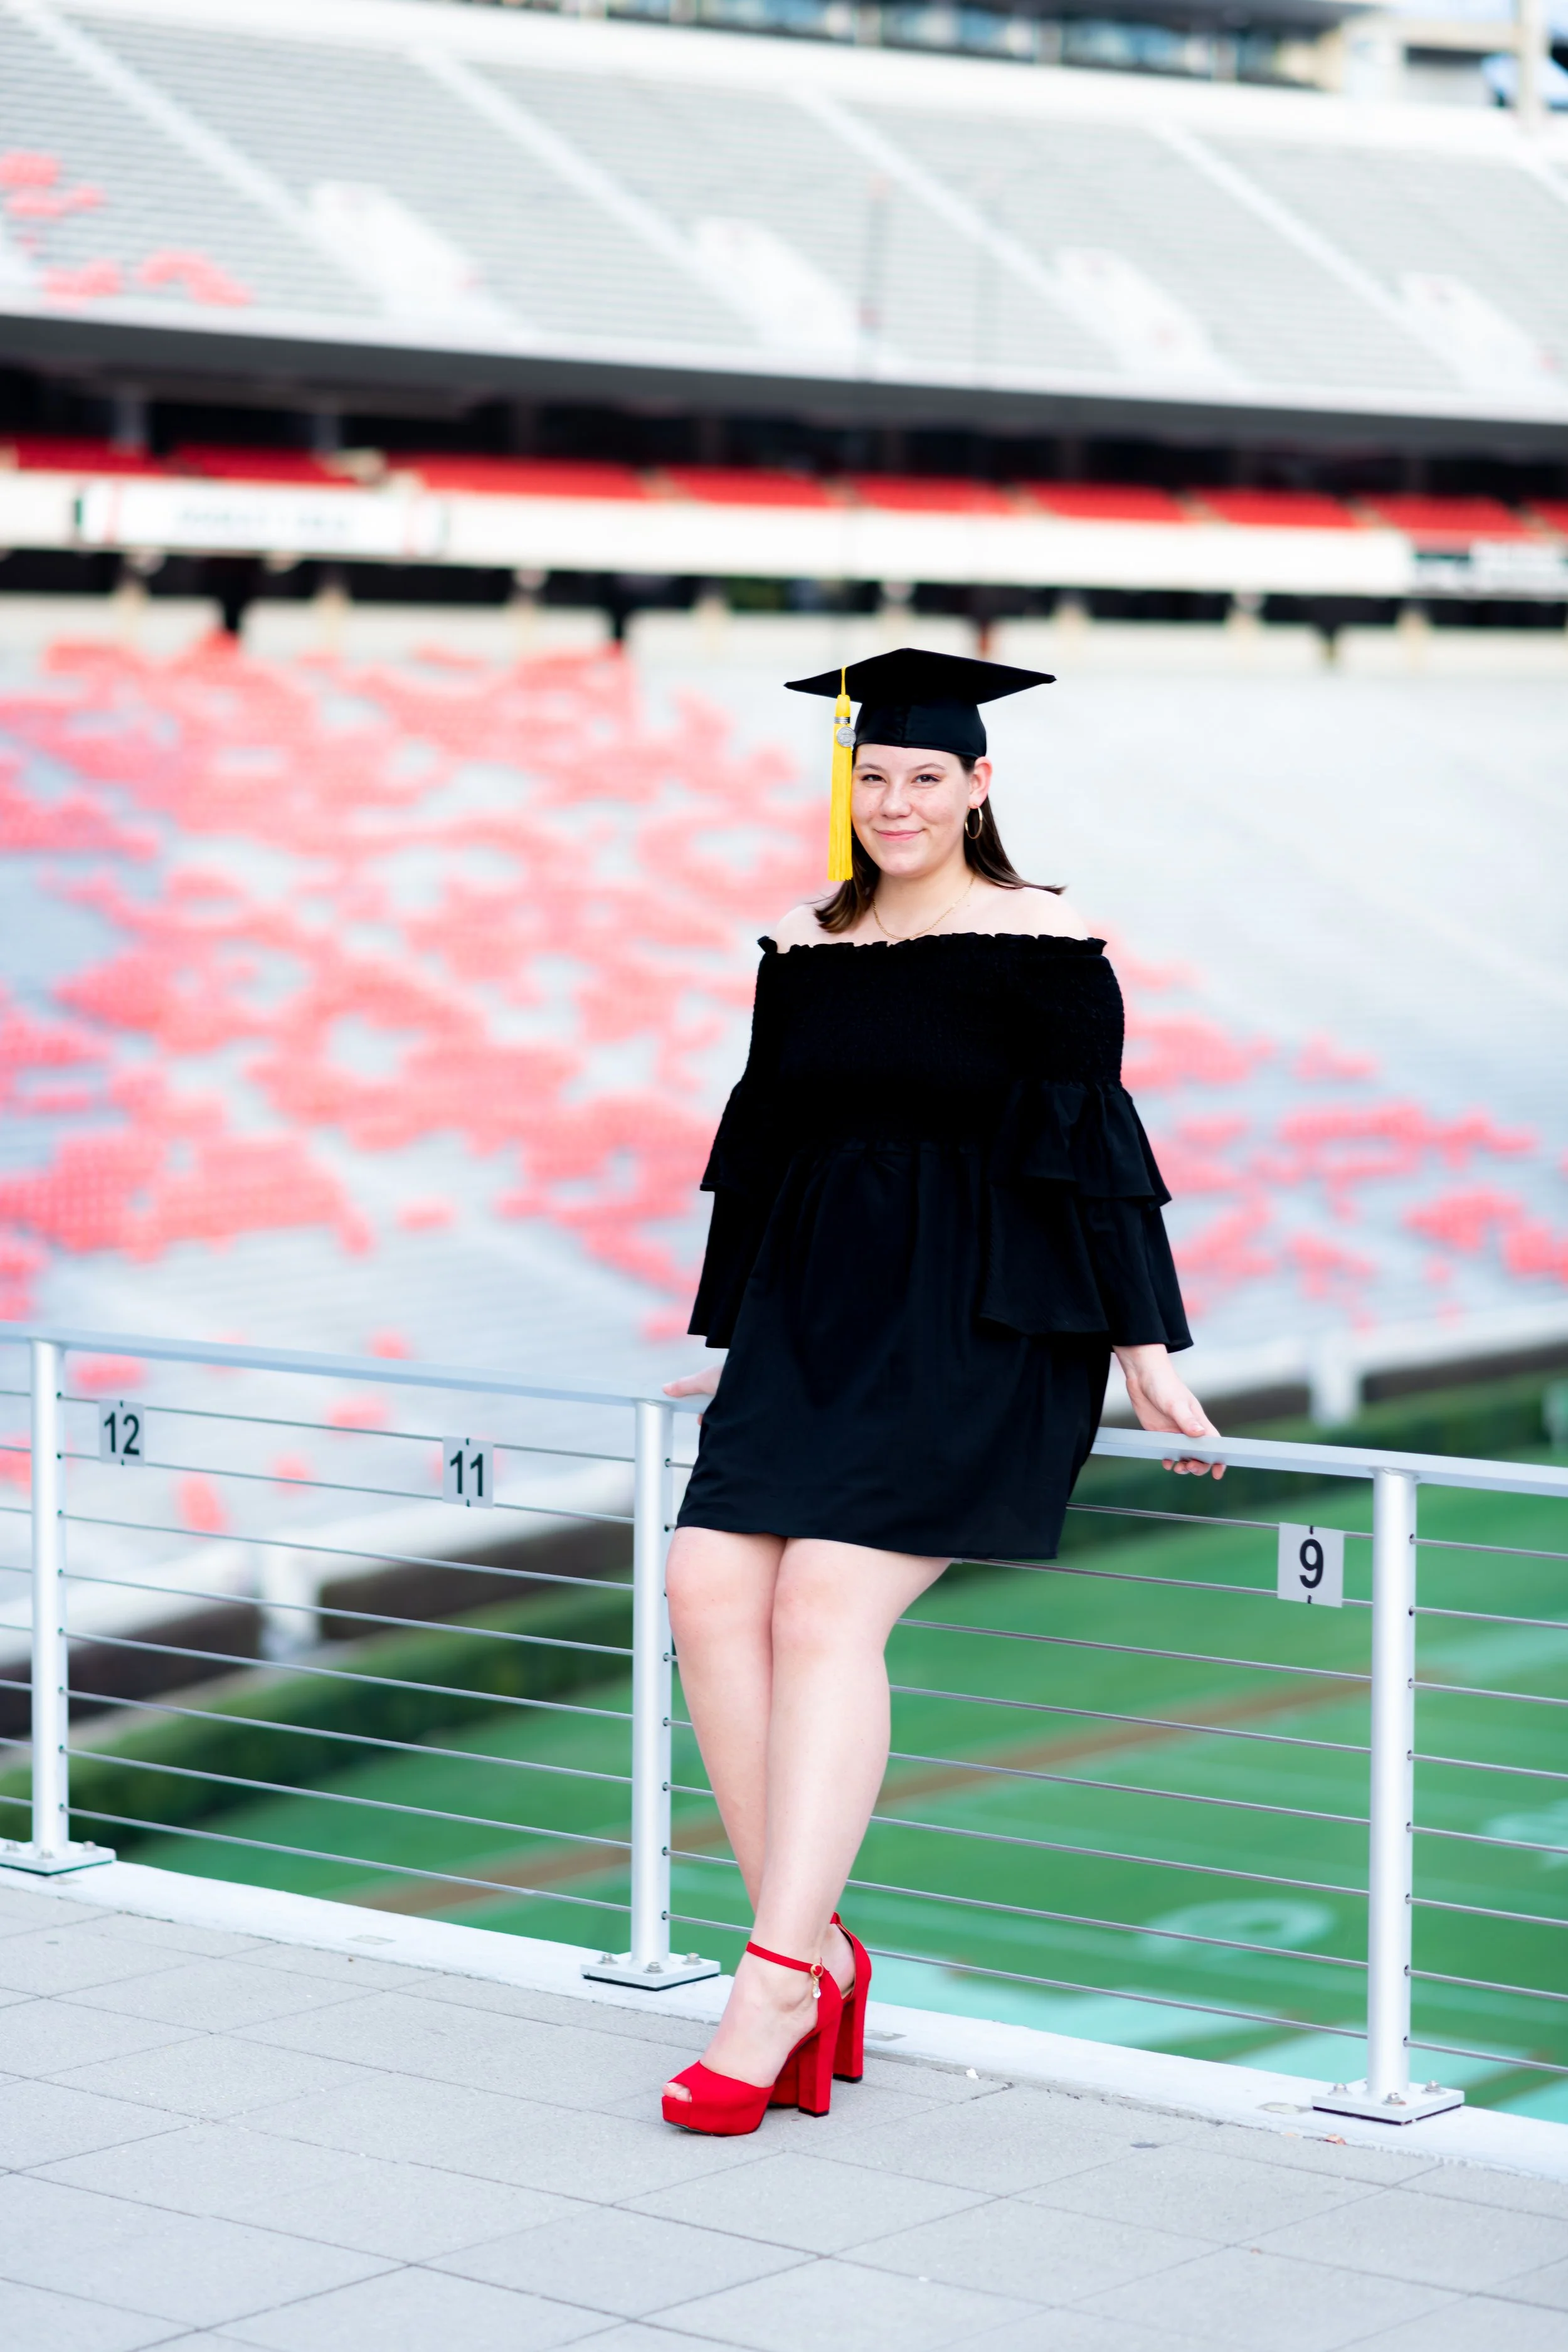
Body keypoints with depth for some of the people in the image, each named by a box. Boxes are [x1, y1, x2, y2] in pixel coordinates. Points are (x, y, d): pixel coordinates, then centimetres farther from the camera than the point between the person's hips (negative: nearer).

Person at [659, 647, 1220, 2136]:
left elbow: (1091, 1148, -3)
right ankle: (817, 1950, -8)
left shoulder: (1040, 948, -2)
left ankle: (779, 1981, -21)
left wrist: (1144, 1354, -5)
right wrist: (738, 1341, 25)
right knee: (710, 1583, -15)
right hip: (818, 1316, 6)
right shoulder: (804, 950, 14)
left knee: (825, 1605, -22)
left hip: (979, 1328, -6)